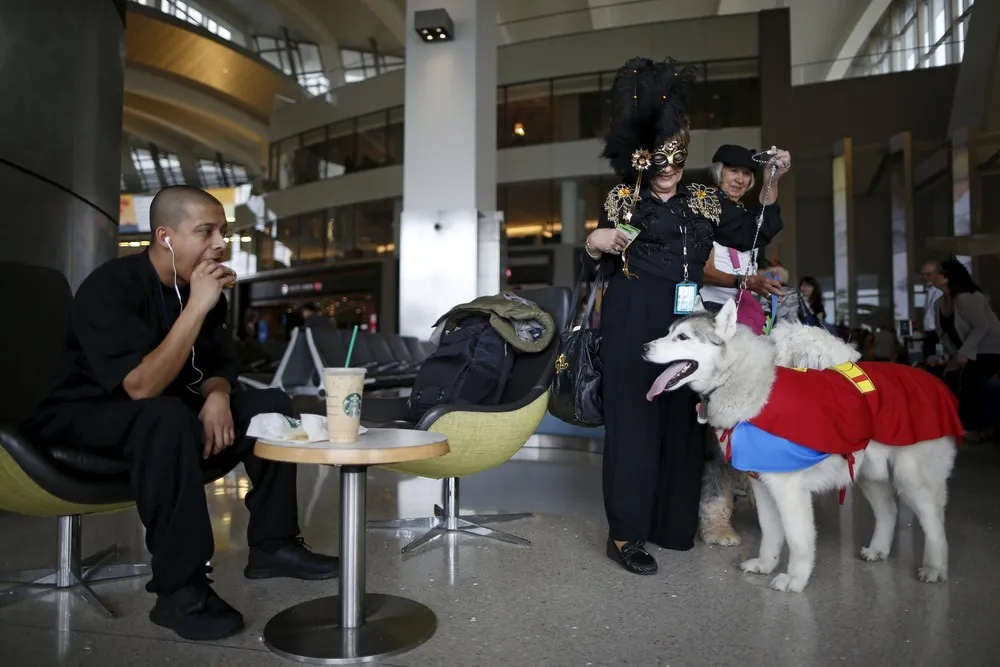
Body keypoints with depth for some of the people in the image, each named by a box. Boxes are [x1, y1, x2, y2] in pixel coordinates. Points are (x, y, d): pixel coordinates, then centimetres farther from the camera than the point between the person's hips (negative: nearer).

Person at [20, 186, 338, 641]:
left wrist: (217, 396, -18)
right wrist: (196, 308, -34)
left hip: (161, 414, 8)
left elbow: (218, 364, 5)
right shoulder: (111, 287, -24)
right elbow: (142, 388, -34)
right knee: (166, 417, -39)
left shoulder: (201, 287, -2)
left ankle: (272, 544, -1)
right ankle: (179, 590, -30)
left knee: (271, 406, -5)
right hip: (82, 418, -7)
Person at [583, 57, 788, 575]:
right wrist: (596, 246, -15)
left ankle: (672, 522, 18)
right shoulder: (620, 200, 5)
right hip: (633, 322, -4)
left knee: (682, 417, 4)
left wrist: (771, 184, 5)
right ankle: (625, 533, 1)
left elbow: (754, 234, 15)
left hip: (686, 322, 4)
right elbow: (599, 268, 6)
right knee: (634, 417, -5)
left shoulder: (705, 201, 14)